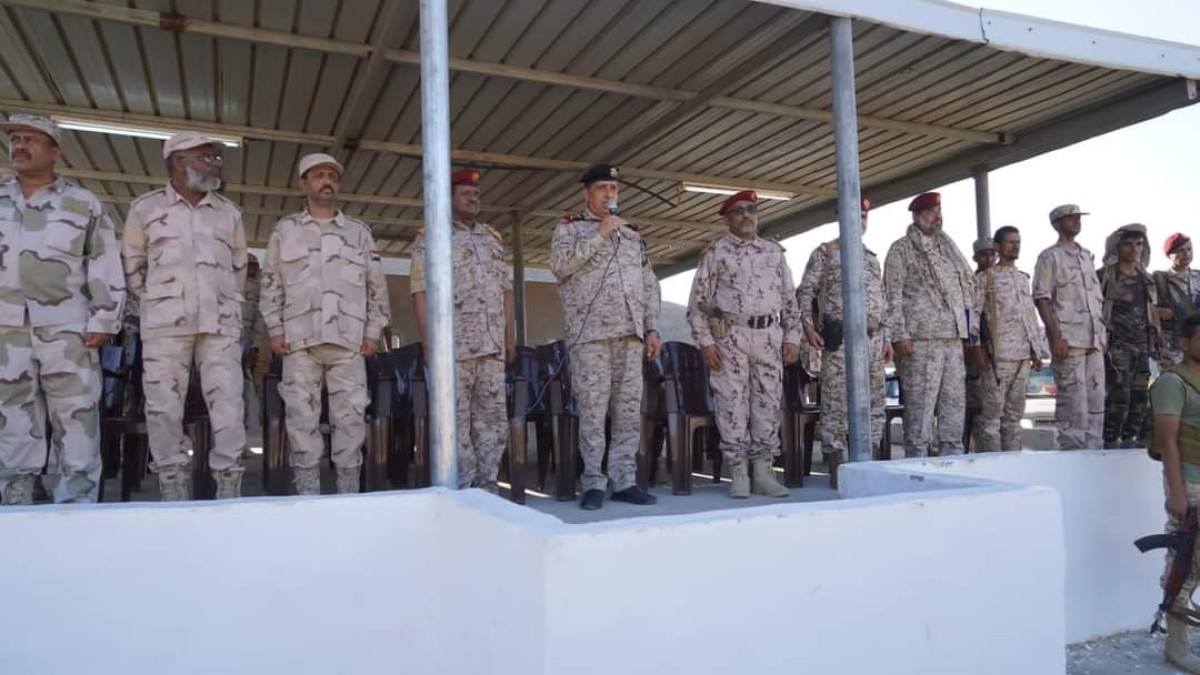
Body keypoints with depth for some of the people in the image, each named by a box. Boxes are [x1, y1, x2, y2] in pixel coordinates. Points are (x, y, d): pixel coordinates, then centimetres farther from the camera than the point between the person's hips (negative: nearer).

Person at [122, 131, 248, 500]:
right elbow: (132, 266, 12)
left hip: (221, 323, 2)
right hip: (165, 323, -1)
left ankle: (229, 489, 1)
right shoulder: (145, 207, 7)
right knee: (164, 405, -2)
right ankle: (173, 490, 5)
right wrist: (155, 303, 10)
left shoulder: (229, 212, 13)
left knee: (228, 404, -4)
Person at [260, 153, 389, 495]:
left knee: (350, 416, 0)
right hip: (300, 338, 0)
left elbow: (375, 285, 12)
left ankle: (348, 493, 7)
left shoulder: (359, 231, 13)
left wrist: (373, 331, 4)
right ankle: (307, 493, 8)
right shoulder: (285, 229, 12)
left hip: (348, 339, 1)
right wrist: (275, 329, 0)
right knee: (302, 416, 0)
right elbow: (271, 283, 10)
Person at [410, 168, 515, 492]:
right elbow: (421, 293, -5)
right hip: (453, 345, -5)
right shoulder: (430, 238, 1)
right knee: (457, 422, -2)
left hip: (492, 346, 5)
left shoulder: (493, 238, 18)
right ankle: (463, 493, 6)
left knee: (494, 419, 6)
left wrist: (510, 338, 12)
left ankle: (486, 488, 15)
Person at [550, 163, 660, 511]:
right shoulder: (569, 227, 9)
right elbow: (560, 265, -11)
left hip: (630, 334, 4)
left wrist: (652, 328, 10)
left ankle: (624, 480, 9)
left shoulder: (633, 233, 21)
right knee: (593, 409, -6)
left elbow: (649, 285, 19)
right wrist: (600, 236, -10)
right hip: (590, 333, -4)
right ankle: (594, 483, 1)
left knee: (629, 408, 2)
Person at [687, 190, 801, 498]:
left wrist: (792, 337, 6)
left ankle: (764, 473, 12)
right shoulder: (716, 251, 2)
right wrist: (705, 341, -9)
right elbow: (698, 300, -2)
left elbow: (789, 297, 14)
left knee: (768, 404, 4)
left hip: (769, 336, 4)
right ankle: (739, 475, 6)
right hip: (730, 336, -3)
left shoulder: (774, 251, 13)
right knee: (733, 405, -1)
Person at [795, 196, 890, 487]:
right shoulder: (825, 252, 4)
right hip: (840, 338, -6)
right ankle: (836, 469, -1)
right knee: (836, 403, -7)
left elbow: (881, 300, 23)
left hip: (873, 338, 6)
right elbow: (805, 291, -2)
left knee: (874, 403, 7)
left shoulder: (871, 257, 21)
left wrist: (886, 337, 16)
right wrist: (807, 326, -14)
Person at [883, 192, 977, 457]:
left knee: (955, 401, 9)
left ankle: (952, 457, 17)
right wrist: (899, 334, -14)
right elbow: (893, 295, -6)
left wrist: (971, 320, 16)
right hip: (920, 339, -7)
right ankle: (917, 460, -1)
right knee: (920, 405, -7)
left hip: (954, 337, 7)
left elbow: (968, 285, 26)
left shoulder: (948, 246, 20)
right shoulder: (902, 249, 0)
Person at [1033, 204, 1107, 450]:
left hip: (1094, 340, 7)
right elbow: (1041, 299, -8)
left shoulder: (1087, 256, 19)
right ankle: (1071, 452, -1)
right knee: (1073, 401, -7)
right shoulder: (1050, 257, -1)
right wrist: (1056, 336, -16)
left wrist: (1103, 334, 13)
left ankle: (1093, 449, 14)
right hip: (1068, 340, -6)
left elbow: (1098, 299, 21)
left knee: (1096, 398, 7)